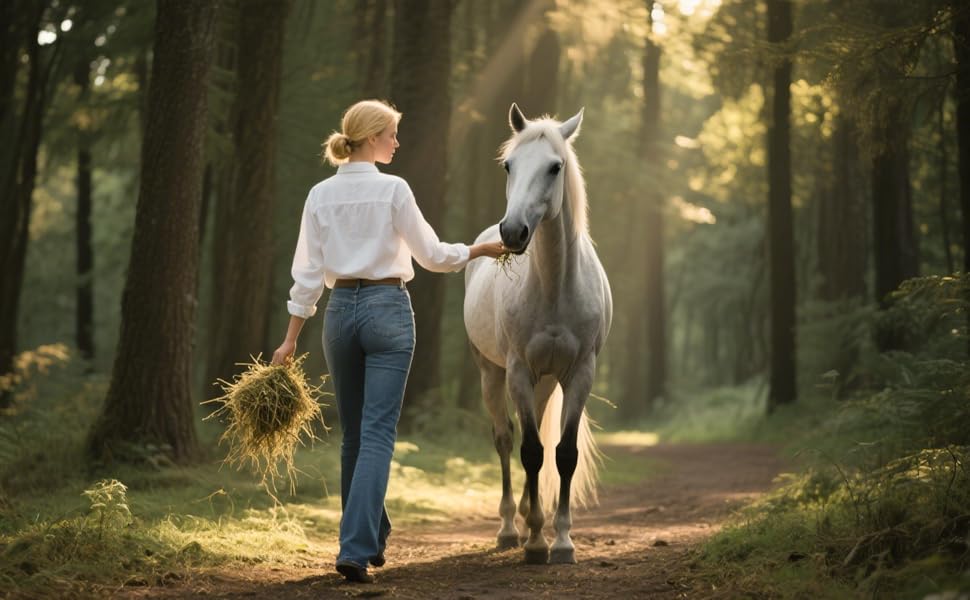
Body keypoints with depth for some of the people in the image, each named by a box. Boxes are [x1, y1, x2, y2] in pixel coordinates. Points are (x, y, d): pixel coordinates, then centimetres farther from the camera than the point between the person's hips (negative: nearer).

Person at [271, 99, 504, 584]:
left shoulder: (321, 195, 4)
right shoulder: (394, 190, -8)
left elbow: (308, 273, 3)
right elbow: (431, 255, -2)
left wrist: (291, 339, 7)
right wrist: (482, 250, 13)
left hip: (341, 311, 5)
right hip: (388, 310, -5)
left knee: (354, 434, 16)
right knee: (377, 434, -6)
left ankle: (371, 537, 27)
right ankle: (355, 549, -16)